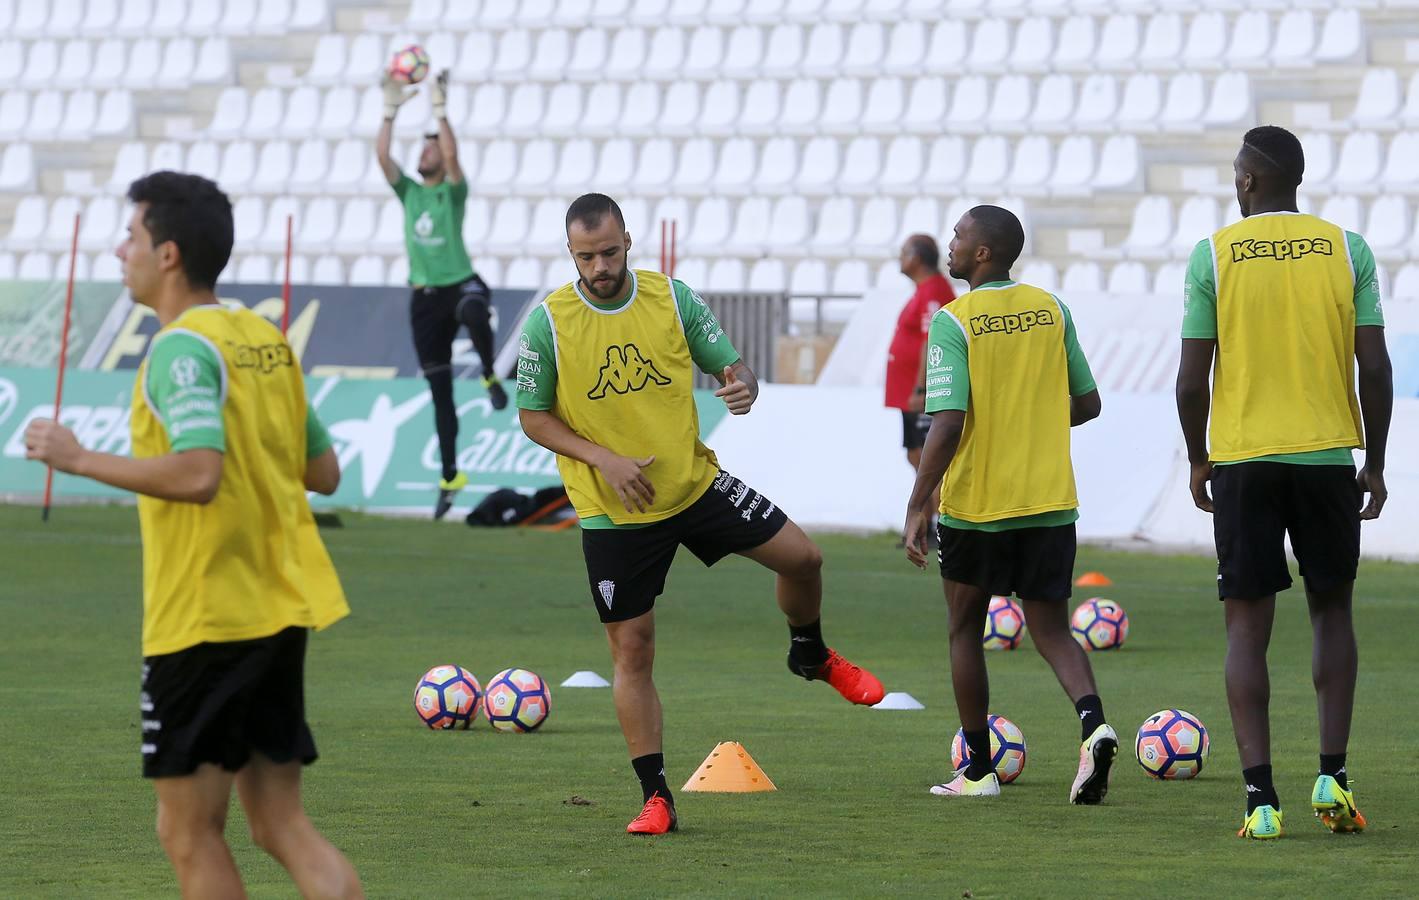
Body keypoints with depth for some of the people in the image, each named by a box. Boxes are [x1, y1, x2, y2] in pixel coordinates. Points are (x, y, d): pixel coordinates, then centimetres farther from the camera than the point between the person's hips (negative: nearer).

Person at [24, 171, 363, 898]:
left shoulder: (182, 349, -14)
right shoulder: (266, 340, 11)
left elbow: (197, 475, -27)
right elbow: (325, 473, 15)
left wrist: (78, 458, -18)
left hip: (203, 617, -8)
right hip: (280, 612, 8)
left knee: (188, 831, 2)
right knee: (280, 825, 10)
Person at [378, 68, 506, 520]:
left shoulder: (452, 191, -1)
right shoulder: (408, 192, 11)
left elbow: (452, 154, -19)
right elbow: (382, 155, 0)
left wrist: (440, 110, -20)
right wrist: (391, 111, -6)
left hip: (459, 283, -5)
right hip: (424, 295, 5)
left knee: (474, 313, -44)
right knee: (439, 392, 6)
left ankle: (490, 375, -20)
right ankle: (449, 475, 11)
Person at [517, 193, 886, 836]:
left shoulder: (673, 298, -5)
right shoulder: (548, 323, -11)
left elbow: (729, 365, 2)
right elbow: (533, 417, -5)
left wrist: (743, 386, -23)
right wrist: (603, 460, -18)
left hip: (696, 484, 2)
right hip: (614, 515, -2)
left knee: (801, 557, -5)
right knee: (631, 651, -1)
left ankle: (811, 655, 28)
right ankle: (656, 797, 8)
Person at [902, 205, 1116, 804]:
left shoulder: (954, 321, -12)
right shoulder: (1051, 310, 3)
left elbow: (947, 424, -19)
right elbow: (1087, 404, 9)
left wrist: (918, 507, -15)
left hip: (975, 505, -4)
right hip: (1050, 502, 4)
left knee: (966, 629, 13)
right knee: (1050, 627, 9)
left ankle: (978, 770, 16)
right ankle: (1093, 723, -18)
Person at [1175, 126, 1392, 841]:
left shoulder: (1212, 255, -3)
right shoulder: (1348, 251, 1)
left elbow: (1191, 381, -4)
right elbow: (1375, 367, -2)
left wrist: (1198, 460, 12)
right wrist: (1374, 464, 8)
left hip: (1242, 460, -1)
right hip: (1329, 458, 1)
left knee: (1247, 626, 3)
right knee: (1332, 612, 17)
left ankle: (1260, 799, -6)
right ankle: (1332, 776, 6)